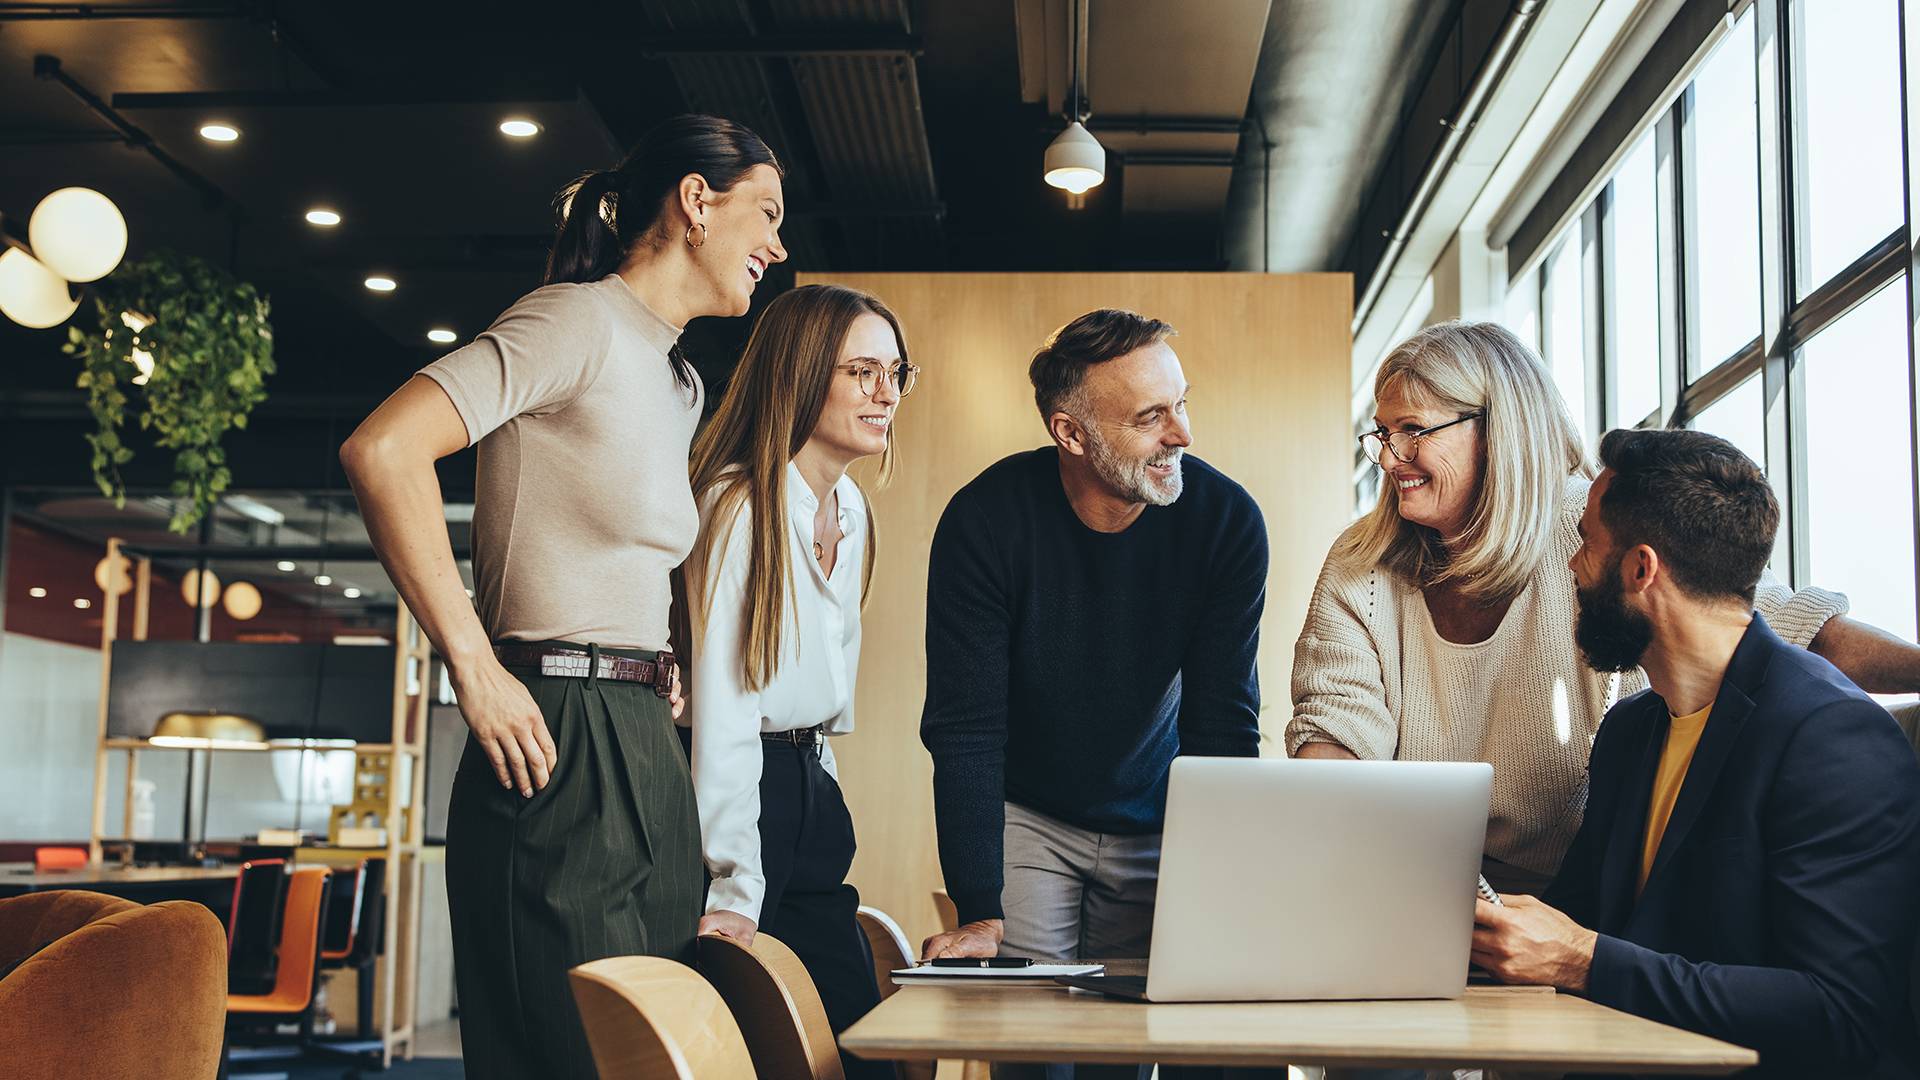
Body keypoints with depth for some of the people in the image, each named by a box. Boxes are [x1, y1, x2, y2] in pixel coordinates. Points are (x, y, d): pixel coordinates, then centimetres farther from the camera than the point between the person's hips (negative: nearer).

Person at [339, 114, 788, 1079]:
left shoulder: (680, 383, 20)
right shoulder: (581, 321, -8)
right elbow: (382, 449, -21)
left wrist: (658, 677, 14)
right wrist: (474, 668, -19)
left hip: (644, 749, 9)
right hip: (560, 749, -9)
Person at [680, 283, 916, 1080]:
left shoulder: (851, 510, 11)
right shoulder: (740, 508, -15)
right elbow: (723, 706, -20)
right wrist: (734, 889, -23)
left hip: (809, 789, 8)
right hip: (739, 790, -8)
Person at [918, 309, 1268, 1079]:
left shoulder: (1227, 520, -18)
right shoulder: (987, 521, -22)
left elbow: (1222, 728, -15)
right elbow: (964, 732, -20)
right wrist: (978, 914, -27)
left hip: (1156, 824, 1)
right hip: (1026, 815, -1)